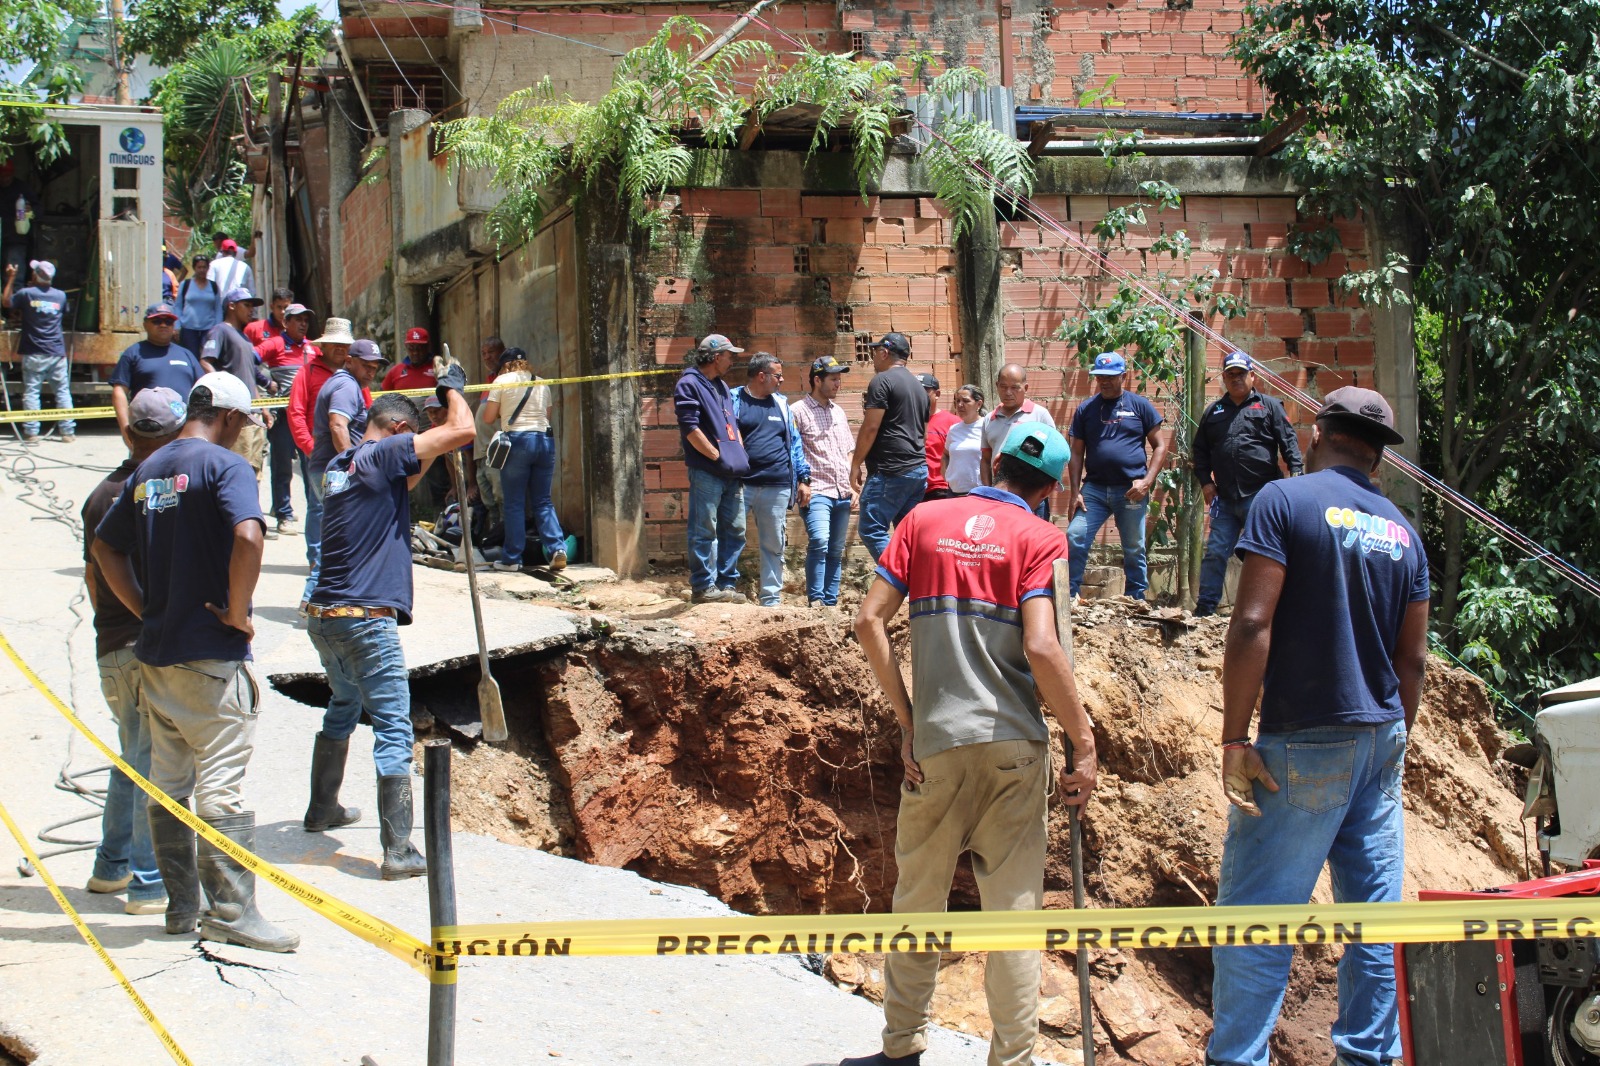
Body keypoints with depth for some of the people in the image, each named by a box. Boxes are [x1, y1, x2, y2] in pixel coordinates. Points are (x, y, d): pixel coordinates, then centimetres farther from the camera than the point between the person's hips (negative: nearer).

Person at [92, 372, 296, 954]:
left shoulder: (148, 470, 13)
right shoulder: (225, 465, -10)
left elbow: (105, 546, 19)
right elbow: (248, 537, -27)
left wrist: (146, 609, 14)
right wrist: (238, 613, -16)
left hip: (155, 653, 7)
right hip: (212, 653, -7)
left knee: (167, 784, 13)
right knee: (221, 786, -5)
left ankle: (181, 906, 19)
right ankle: (231, 911, -4)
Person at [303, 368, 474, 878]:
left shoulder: (339, 466, 15)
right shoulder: (384, 455, -10)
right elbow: (462, 430, -14)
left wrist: (433, 460, 25)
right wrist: (453, 389, 4)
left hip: (323, 616, 9)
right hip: (366, 620, -9)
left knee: (343, 708, 29)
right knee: (393, 731, -7)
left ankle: (322, 809, 43)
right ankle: (398, 851, -11)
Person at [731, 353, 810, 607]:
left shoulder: (781, 404, 16)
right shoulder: (734, 400, 2)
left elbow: (794, 443, 17)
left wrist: (804, 479, 10)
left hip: (777, 488, 4)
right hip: (741, 485, -4)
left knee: (774, 547, 7)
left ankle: (771, 600, 13)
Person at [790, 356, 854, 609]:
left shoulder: (838, 412, 20)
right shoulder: (799, 411, -2)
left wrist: (852, 484, 15)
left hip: (842, 493, 7)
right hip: (817, 491, -7)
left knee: (836, 551, 6)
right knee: (819, 541, -23)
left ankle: (831, 602, 11)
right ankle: (815, 600, -19)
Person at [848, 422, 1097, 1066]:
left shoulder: (923, 520, 6)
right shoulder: (1041, 539, -2)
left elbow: (869, 622, 0)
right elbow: (1041, 649, -14)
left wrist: (907, 719, 4)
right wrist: (1082, 740, -8)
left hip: (935, 745, 2)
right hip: (1014, 746, -2)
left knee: (918, 898, 13)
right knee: (1013, 907, 3)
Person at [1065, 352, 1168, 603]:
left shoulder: (1140, 405, 4)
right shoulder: (1086, 409, 9)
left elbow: (1160, 446, 4)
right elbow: (1077, 453, 10)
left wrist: (1147, 481, -8)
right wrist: (1074, 492, 0)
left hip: (1131, 490, -1)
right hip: (1094, 489, 2)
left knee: (1134, 550, 5)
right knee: (1074, 539, -11)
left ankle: (1136, 601, 16)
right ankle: (1068, 598, -3)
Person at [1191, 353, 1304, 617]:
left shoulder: (1269, 406, 7)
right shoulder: (1214, 412, 18)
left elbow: (1289, 442, -1)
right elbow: (1200, 450, 22)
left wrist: (1296, 471, -16)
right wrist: (1205, 481, 9)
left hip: (1260, 495, -3)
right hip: (1225, 498, 4)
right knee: (1215, 553, 1)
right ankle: (1204, 608, 6)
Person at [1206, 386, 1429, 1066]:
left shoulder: (1285, 501, -6)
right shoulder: (1401, 530, 12)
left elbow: (1252, 624, -14)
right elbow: (1412, 659, 13)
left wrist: (1234, 739, -13)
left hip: (1307, 742, -6)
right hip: (1382, 742, 6)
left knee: (1256, 913, -5)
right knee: (1375, 919, 9)